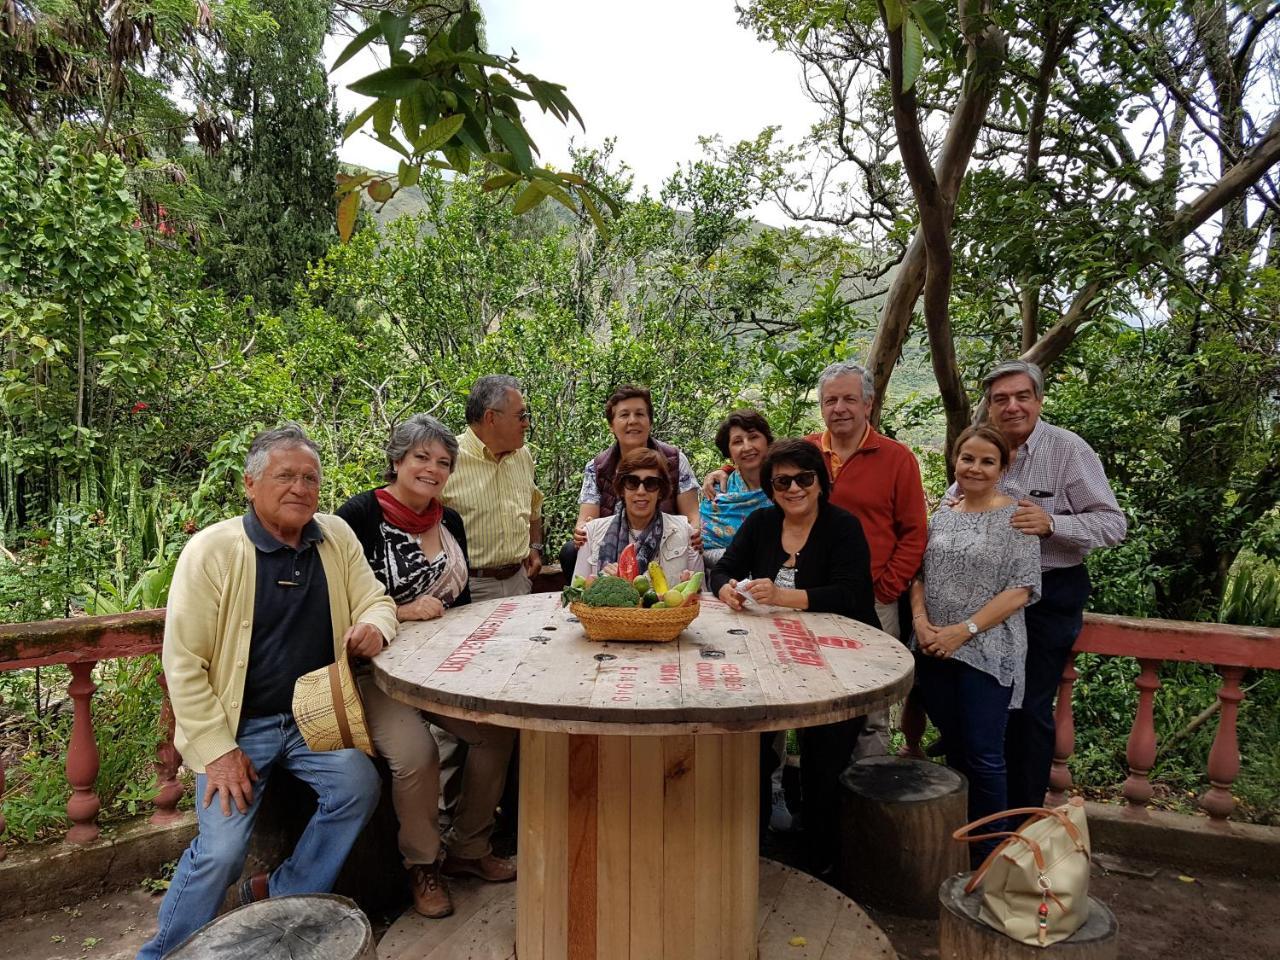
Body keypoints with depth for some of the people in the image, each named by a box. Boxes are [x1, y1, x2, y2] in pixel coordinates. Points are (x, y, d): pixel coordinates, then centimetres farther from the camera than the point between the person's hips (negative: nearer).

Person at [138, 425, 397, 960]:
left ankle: (279, 898, 5)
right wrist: (218, 749, -12)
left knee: (360, 785, -19)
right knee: (222, 848, -14)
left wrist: (375, 626, -17)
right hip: (239, 723, -3)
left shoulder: (337, 537, 1)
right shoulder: (211, 550, -11)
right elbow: (183, 662, -10)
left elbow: (375, 600, 9)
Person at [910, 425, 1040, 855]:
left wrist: (964, 630, -17)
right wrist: (920, 620, -7)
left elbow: (1022, 589, -12)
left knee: (983, 756, 1)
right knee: (954, 749, 15)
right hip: (935, 652, 5)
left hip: (987, 653, -5)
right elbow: (920, 574, 11)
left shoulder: (1015, 517, -6)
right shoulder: (942, 516, 10)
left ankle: (988, 852, 18)